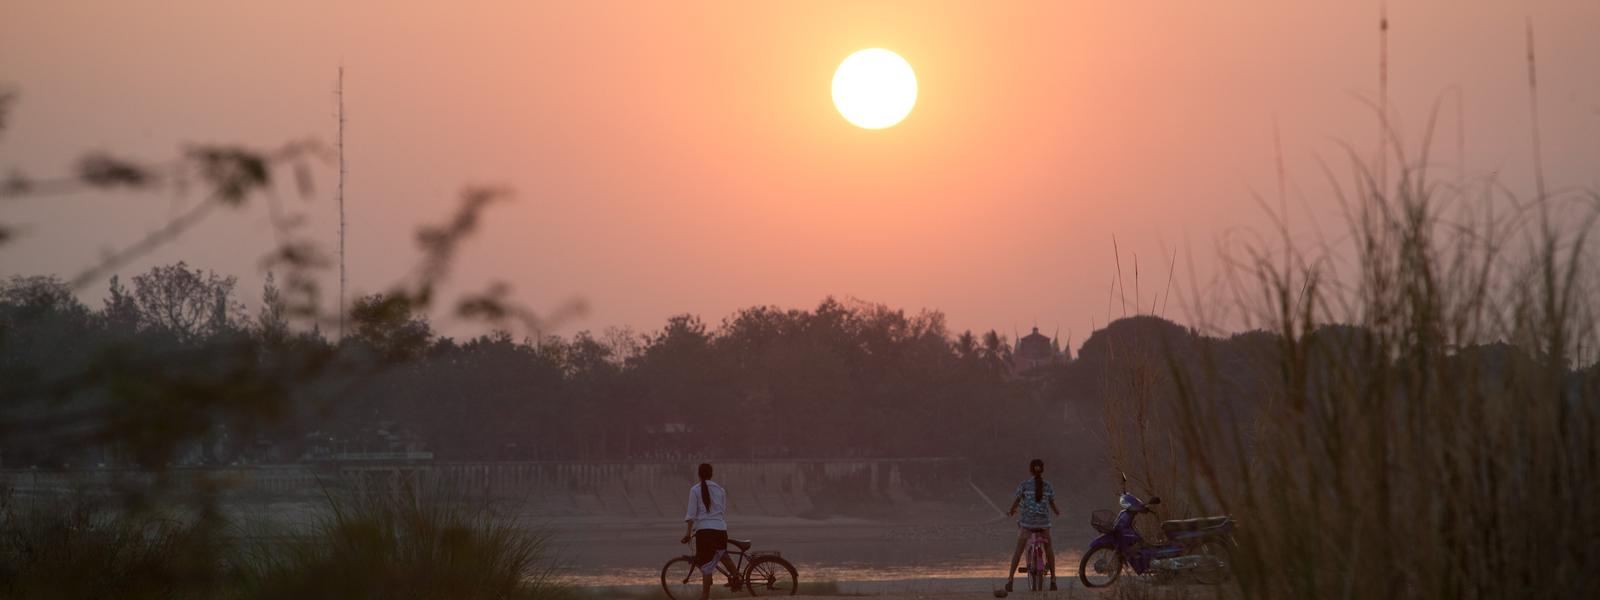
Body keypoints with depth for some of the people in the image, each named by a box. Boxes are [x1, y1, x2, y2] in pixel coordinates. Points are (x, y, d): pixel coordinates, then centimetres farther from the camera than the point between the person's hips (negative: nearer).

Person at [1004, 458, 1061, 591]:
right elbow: (1053, 505, 10)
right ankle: (1053, 579, 21)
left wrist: (1010, 512, 21)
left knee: (1018, 550, 7)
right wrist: (1057, 512, 33)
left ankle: (1010, 579, 1)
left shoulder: (1024, 484, -3)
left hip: (1027, 522, -1)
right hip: (1044, 522, 1)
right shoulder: (1048, 486, 2)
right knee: (1049, 549, 19)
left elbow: (1016, 502, 1)